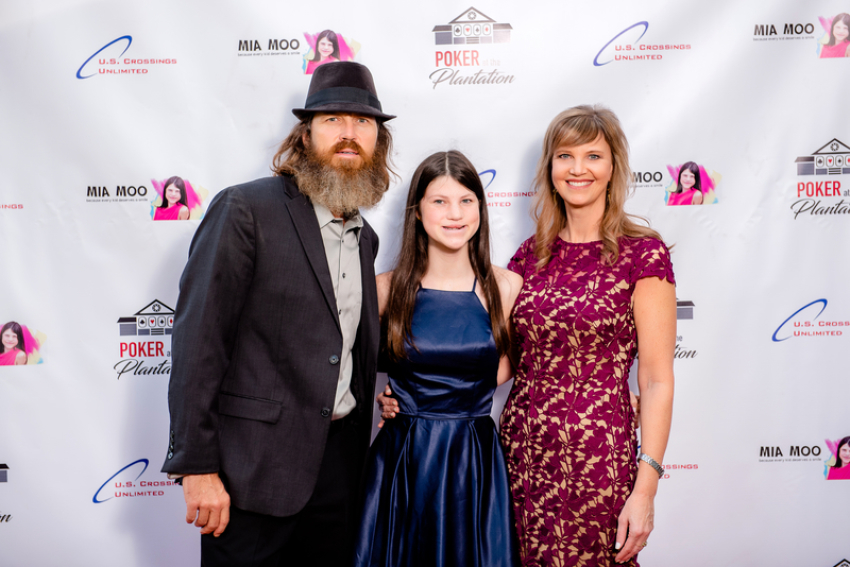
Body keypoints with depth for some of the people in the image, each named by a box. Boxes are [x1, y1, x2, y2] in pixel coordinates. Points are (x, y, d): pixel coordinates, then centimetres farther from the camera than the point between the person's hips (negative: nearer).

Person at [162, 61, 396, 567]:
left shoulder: (364, 236, 12)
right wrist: (197, 466, -16)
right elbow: (198, 338, -14)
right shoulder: (246, 210, -10)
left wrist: (359, 445, 14)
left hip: (340, 460, 6)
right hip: (257, 466, -6)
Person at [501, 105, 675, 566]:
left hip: (596, 457, -4)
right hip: (521, 447, 4)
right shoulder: (531, 255, 6)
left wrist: (645, 488, -14)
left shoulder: (643, 253, -7)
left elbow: (656, 380, -9)